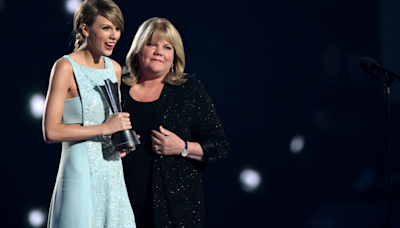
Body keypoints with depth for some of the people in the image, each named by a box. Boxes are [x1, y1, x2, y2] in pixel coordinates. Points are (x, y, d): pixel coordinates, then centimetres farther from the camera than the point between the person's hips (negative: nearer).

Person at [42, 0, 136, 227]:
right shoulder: (66, 67, -9)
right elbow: (51, 132, -16)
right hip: (81, 172, -6)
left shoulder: (115, 69, 12)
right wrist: (104, 128, -17)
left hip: (113, 173, 6)